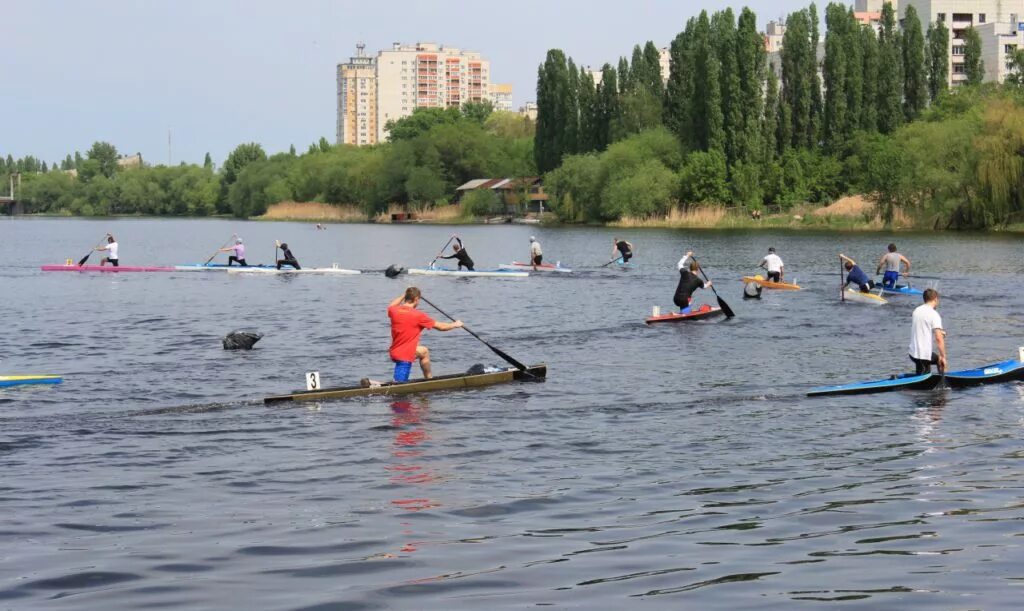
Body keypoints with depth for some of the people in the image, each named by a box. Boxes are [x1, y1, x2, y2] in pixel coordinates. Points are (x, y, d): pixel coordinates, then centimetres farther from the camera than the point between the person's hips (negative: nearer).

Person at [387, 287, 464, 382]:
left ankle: (429, 380, 43)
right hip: (404, 356, -9)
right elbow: (441, 327, -6)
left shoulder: (394, 311, -4)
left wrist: (404, 295, 34)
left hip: (394, 352, 9)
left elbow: (391, 306, 27)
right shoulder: (418, 315, -18)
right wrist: (455, 325, 13)